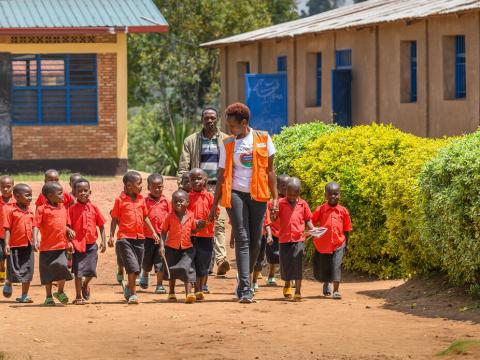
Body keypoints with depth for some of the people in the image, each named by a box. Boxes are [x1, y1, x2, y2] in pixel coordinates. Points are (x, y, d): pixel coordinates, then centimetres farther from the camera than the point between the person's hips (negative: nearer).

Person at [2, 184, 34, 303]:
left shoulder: (30, 212, 7)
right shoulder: (11, 211, -9)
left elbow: (32, 228, 12)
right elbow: (7, 229, -9)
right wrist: (7, 244, -15)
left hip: (28, 245, 5)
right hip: (15, 245, -5)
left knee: (27, 271, 6)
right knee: (14, 271, 2)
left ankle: (24, 296, 14)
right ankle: (8, 283, 34)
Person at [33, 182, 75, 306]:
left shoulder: (63, 208, 11)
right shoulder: (42, 209, -6)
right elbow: (36, 226, -12)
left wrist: (69, 231, 2)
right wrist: (35, 240, -26)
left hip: (62, 246, 3)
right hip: (47, 247, -3)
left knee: (62, 267, -13)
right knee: (48, 272, 5)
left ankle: (60, 291, 10)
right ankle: (49, 297, 19)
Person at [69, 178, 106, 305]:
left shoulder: (93, 208, 3)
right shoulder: (72, 209, -3)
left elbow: (101, 226, 8)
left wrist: (103, 241, 1)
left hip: (91, 244, 2)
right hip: (78, 245, -2)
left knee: (91, 270, 3)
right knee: (78, 271, -2)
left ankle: (85, 285, 35)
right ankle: (78, 297, 7)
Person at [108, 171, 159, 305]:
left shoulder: (141, 200, 9)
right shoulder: (120, 200, -5)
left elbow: (145, 218, 18)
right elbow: (115, 219, -1)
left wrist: (153, 232, 13)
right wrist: (111, 236, -7)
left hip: (139, 237, 5)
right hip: (125, 237, -5)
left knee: (137, 269, 12)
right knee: (132, 267, -13)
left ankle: (128, 288, 35)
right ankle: (133, 294, -9)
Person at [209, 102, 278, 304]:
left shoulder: (263, 139, 4)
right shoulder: (227, 144, 4)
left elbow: (270, 170, 7)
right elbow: (222, 175, 6)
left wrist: (275, 198, 3)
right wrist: (215, 205, 3)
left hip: (258, 196, 1)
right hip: (236, 194, -1)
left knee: (255, 242, 4)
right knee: (242, 240, -10)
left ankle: (244, 284, 20)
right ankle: (245, 289, -15)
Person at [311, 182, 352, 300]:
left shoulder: (343, 211, 1)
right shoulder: (320, 209, -2)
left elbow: (346, 229, 9)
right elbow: (311, 223, 2)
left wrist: (346, 244, 11)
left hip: (338, 244, -1)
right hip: (323, 244, 1)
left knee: (336, 266, -10)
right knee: (323, 267, 14)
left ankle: (336, 290, -5)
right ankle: (326, 285, 41)